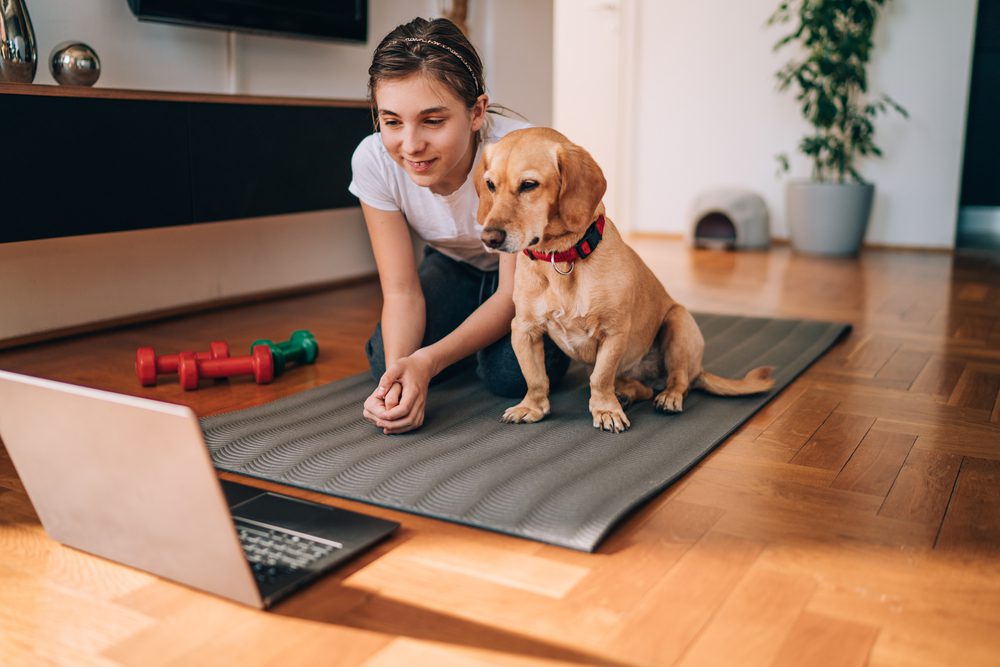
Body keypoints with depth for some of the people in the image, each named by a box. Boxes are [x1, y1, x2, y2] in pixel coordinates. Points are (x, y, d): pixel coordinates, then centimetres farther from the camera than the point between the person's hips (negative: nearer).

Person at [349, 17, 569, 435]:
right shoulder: (373, 161, -27)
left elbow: (513, 293, -28)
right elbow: (401, 291, -21)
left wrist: (427, 362, -43)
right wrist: (396, 375, -41)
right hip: (454, 264, 3)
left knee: (510, 374, -26)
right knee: (386, 362, -18)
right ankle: (475, 340, 13)